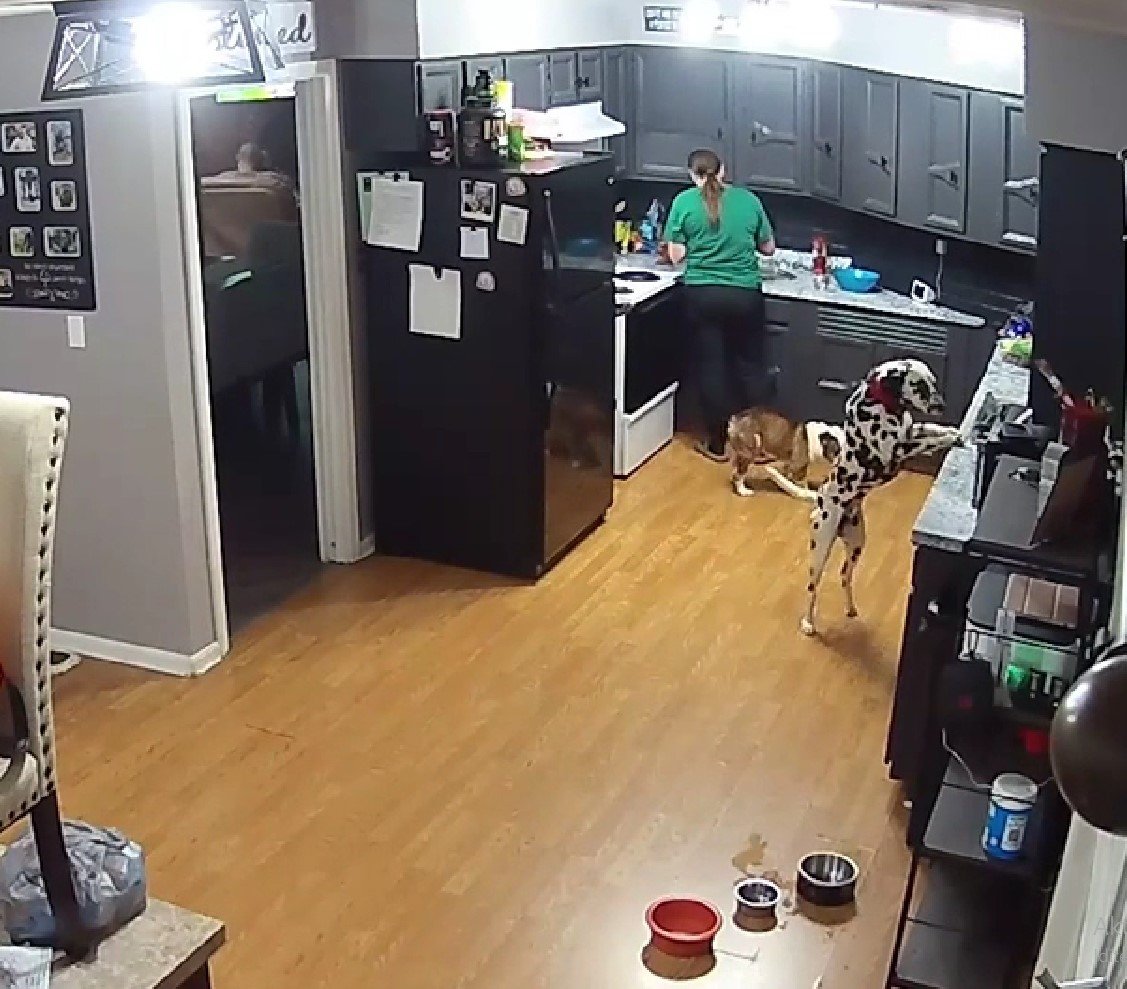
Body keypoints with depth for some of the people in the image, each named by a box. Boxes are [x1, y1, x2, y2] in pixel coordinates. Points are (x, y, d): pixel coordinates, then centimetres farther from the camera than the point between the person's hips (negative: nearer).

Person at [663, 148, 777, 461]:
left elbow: (675, 255, -3)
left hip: (703, 295, -1)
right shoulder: (748, 200, 1)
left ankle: (717, 444, 14)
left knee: (711, 366, 8)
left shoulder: (684, 202, -4)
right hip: (745, 294, 1)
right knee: (751, 364, 12)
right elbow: (769, 247, 9)